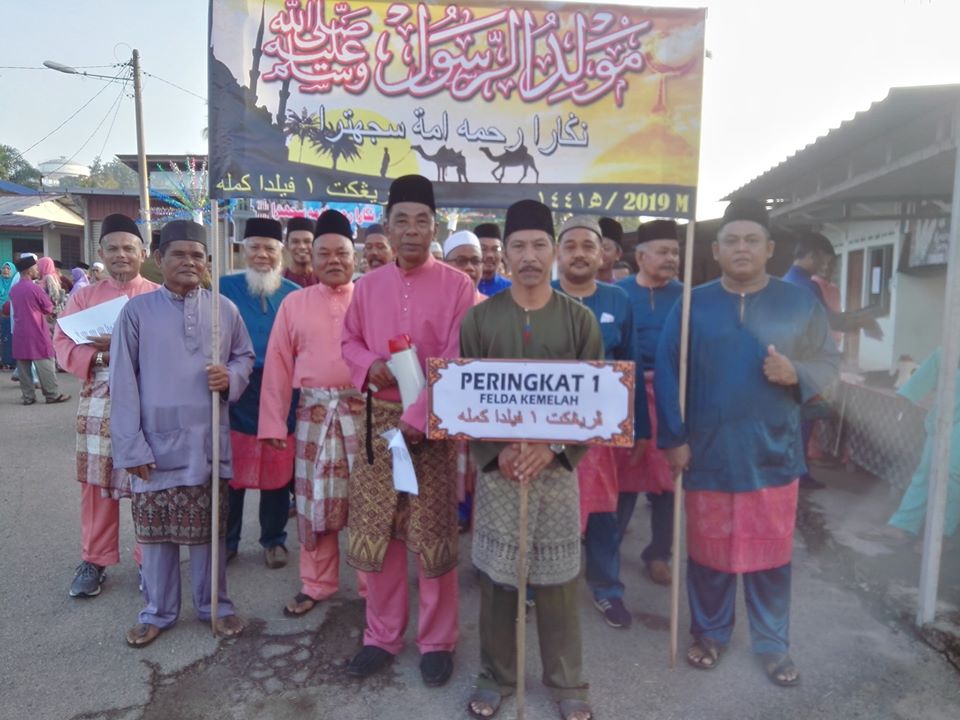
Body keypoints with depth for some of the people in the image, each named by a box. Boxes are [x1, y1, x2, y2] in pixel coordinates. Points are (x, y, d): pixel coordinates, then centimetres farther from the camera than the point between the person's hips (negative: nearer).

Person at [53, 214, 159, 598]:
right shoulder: (83, 296, 9)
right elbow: (63, 344, 1)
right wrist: (101, 355, -16)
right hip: (98, 402, 2)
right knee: (96, 483, 9)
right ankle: (94, 560, 25)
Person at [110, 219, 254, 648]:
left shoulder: (224, 309, 2)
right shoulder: (137, 311, -3)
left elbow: (245, 355, 13)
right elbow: (123, 383, -4)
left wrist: (231, 377, -11)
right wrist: (132, 446, -8)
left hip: (208, 439, 1)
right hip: (157, 441, -1)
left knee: (209, 528, 11)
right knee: (156, 531, 10)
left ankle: (215, 605, 29)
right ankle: (158, 611, 29)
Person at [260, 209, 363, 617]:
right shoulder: (293, 303, 7)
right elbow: (278, 367, 5)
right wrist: (274, 424, 0)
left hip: (365, 414, -1)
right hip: (314, 416, 2)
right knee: (315, 503, 10)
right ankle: (316, 585, 27)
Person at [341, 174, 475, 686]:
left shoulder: (458, 286, -6)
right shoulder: (368, 285, 7)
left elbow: (456, 365, -12)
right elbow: (350, 341, 15)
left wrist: (416, 419, -19)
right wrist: (369, 366, -7)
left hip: (433, 423, -4)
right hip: (376, 420, 4)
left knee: (433, 535, 5)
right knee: (373, 533, 11)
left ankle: (436, 642, 25)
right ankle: (382, 636, 30)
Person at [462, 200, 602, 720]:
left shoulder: (579, 320, 2)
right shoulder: (479, 318, 1)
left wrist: (552, 448, -13)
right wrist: (497, 452, -13)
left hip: (558, 466, 0)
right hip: (495, 466, 0)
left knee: (557, 580, 9)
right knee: (496, 577, 10)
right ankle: (495, 677, 31)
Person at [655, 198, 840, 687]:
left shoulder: (800, 303, 4)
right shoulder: (692, 305, 0)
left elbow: (829, 362, 7)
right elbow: (666, 374, -3)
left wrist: (797, 374, -16)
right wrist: (674, 438, -8)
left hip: (773, 455, 1)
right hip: (707, 455, 0)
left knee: (772, 553, 12)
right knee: (708, 551, 12)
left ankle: (772, 643, 32)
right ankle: (710, 633, 33)